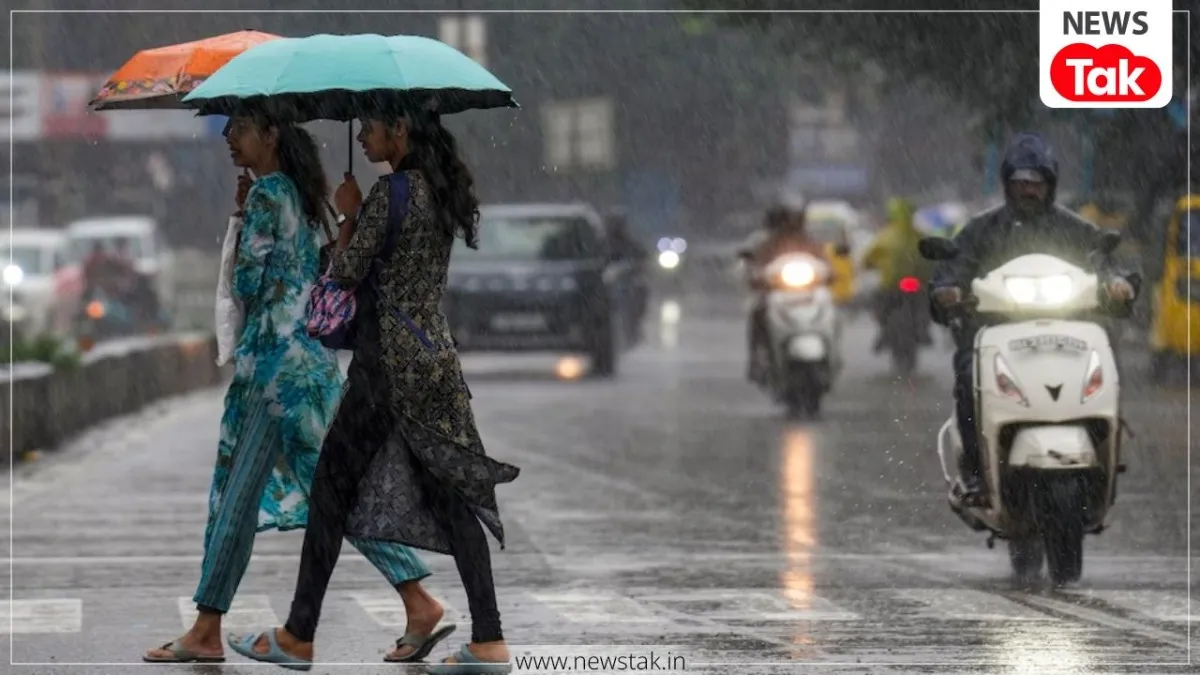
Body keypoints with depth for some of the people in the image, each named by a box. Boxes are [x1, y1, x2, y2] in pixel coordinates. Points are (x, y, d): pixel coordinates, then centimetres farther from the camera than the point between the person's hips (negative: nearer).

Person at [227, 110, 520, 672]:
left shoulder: (390, 193, -15)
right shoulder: (443, 191, 11)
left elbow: (345, 272, -12)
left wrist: (349, 214, 4)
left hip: (389, 359, -8)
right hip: (437, 355, 8)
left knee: (334, 487, 1)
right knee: (451, 492, 6)